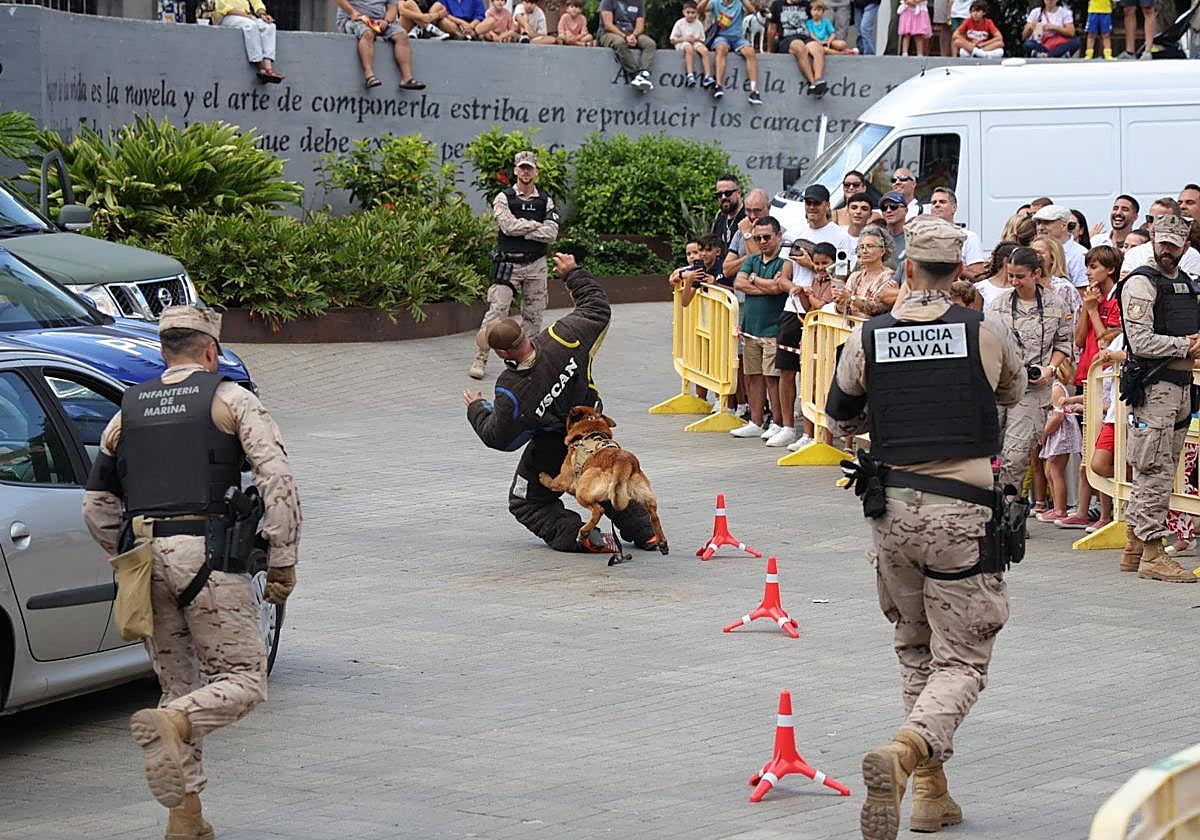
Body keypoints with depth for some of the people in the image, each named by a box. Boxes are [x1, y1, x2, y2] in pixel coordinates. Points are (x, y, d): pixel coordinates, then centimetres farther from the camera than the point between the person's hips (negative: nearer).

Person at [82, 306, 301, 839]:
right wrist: (283, 561, -3)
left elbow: (97, 504, 18)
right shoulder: (229, 400, 4)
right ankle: (171, 724, -30)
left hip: (145, 556, 5)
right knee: (243, 679, 0)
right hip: (208, 555, -5)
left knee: (179, 684, 14)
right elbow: (277, 480, -7)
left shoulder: (129, 410, 17)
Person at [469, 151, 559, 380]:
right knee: (496, 310, -11)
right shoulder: (503, 198, 1)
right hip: (509, 263, -3)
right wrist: (536, 225, -6)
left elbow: (551, 234, -5)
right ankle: (480, 359, -7)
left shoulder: (545, 201, 8)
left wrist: (521, 230, -11)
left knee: (533, 314, 6)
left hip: (536, 265, 3)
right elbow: (508, 226, -16)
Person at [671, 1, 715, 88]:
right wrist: (684, 39, -14)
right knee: (689, 48, -39)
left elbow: (702, 40, 11)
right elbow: (672, 41, 0)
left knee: (705, 50, -31)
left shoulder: (699, 24, 7)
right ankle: (690, 75, -50)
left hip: (695, 44, 3)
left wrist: (697, 39, -12)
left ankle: (707, 77, -37)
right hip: (682, 44, -2)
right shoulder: (679, 23, 0)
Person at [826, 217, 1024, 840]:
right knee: (961, 662, 0)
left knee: (916, 653, 20)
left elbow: (842, 420, 15)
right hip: (961, 514, -3)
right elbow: (1012, 393, 17)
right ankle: (904, 751, -28)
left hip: (891, 509, 3)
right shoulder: (987, 334, -4)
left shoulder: (867, 338, 1)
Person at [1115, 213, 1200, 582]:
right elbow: (1141, 341, -16)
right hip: (1153, 384, -9)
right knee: (1155, 472, -10)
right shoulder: (1141, 283, -7)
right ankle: (1152, 554, -8)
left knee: (1156, 471, 11)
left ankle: (1134, 549, 17)